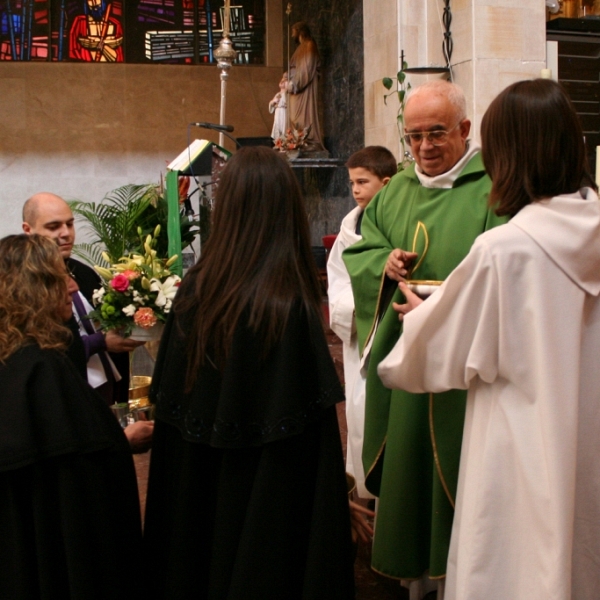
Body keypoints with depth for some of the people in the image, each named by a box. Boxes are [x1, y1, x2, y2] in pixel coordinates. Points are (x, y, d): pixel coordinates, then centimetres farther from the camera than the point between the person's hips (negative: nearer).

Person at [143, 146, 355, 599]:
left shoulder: (195, 290, -6)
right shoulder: (293, 304, -21)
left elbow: (169, 401, 2)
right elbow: (320, 417, -18)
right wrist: (342, 485, -3)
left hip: (195, 492, 5)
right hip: (276, 495, -5)